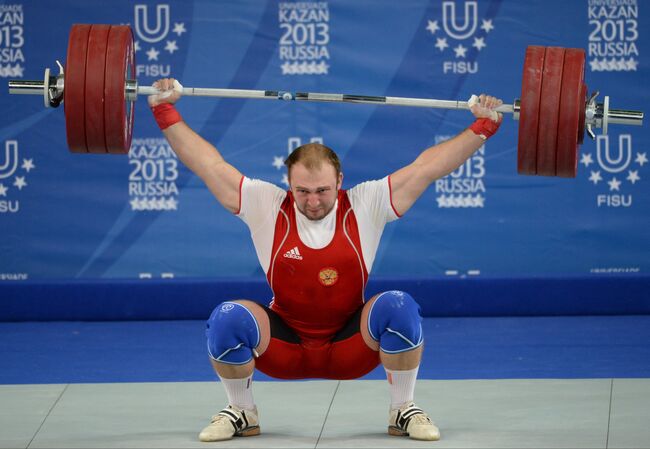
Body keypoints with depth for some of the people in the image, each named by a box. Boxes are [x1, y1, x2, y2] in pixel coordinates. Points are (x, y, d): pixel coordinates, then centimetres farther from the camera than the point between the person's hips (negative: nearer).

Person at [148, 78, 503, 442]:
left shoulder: (365, 206, -10)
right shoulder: (266, 207, -10)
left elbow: (426, 167, -10)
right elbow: (209, 164, -7)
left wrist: (482, 127, -12)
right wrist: (166, 112, -9)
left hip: (351, 348, 0)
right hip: (283, 348, 0)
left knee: (399, 309, -29)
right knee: (228, 320, -28)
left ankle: (404, 411, -6)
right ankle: (241, 413, -1)